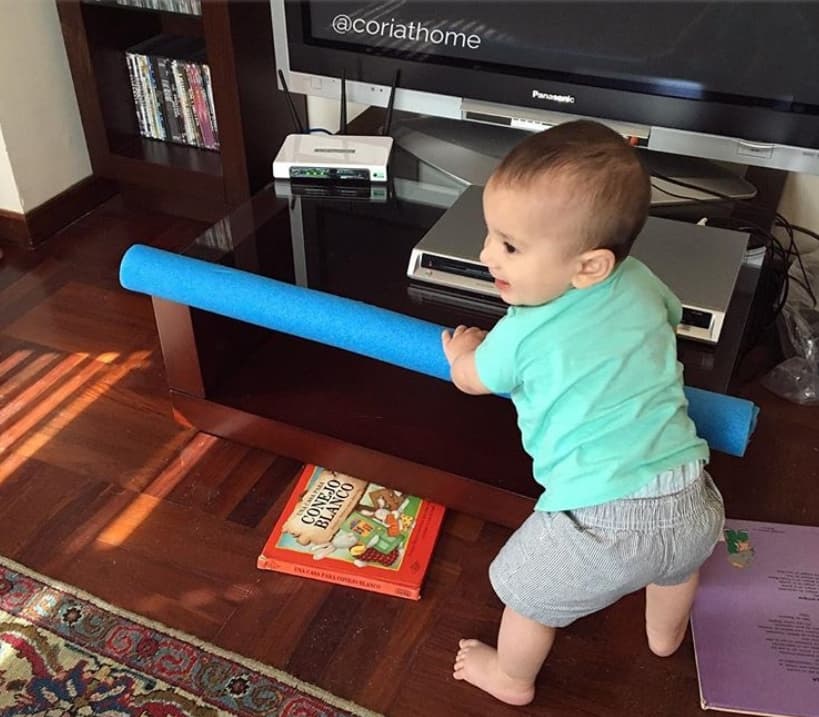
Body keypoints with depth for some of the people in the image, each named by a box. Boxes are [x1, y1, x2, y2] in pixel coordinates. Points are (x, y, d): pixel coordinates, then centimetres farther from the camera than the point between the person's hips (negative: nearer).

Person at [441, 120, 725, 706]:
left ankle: (512, 680, 48)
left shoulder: (522, 337, -12)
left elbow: (469, 379, 9)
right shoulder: (642, 283, 1)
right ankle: (667, 634, 66)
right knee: (675, 557, 39)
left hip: (601, 526, -5)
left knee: (526, 590, 22)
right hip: (693, 503, 6)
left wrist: (463, 347, 31)